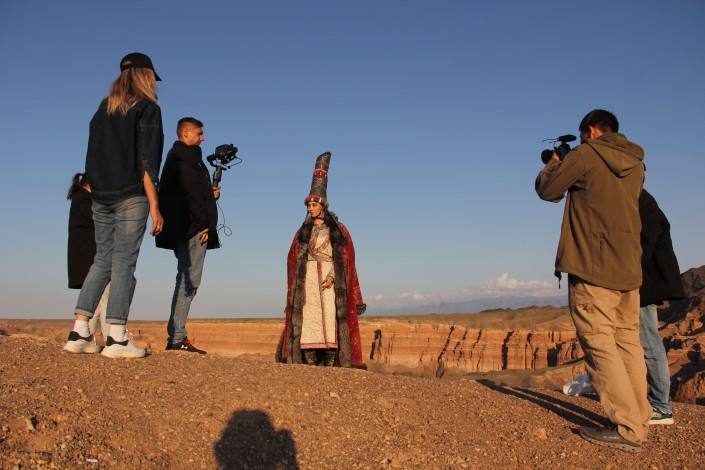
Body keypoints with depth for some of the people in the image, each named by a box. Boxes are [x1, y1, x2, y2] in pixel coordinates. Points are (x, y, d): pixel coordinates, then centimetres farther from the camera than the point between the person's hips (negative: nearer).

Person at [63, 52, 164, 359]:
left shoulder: (103, 109, 17)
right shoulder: (146, 108, -2)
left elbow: (91, 158, 13)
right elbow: (147, 162, -11)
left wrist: (97, 191, 14)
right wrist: (154, 206, -11)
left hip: (100, 197, 6)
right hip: (131, 198, -6)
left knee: (102, 261, 10)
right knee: (124, 261, -5)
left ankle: (79, 333, 7)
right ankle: (116, 338, -5)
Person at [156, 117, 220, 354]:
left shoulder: (175, 155, 26)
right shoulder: (187, 154, -5)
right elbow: (191, 190, -17)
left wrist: (209, 193, 12)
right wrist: (203, 223, -17)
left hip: (182, 229, 10)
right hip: (192, 227, -10)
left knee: (186, 279, 10)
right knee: (190, 279, -11)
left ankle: (176, 337, 11)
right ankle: (177, 338, -12)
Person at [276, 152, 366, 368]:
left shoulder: (338, 229, 8)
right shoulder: (303, 231, 16)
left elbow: (345, 257, 0)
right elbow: (294, 259, 13)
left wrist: (332, 276, -14)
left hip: (331, 276, -2)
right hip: (308, 276, 2)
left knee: (331, 314, -12)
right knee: (308, 315, -8)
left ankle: (331, 360, -13)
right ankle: (310, 359, -10)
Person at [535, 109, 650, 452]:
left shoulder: (586, 155, -7)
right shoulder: (635, 164, 14)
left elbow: (547, 190, 0)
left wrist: (555, 162, 19)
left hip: (593, 267, -8)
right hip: (629, 268, 8)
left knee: (599, 344, -6)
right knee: (628, 342, 12)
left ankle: (627, 429, -6)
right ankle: (639, 420, 17)